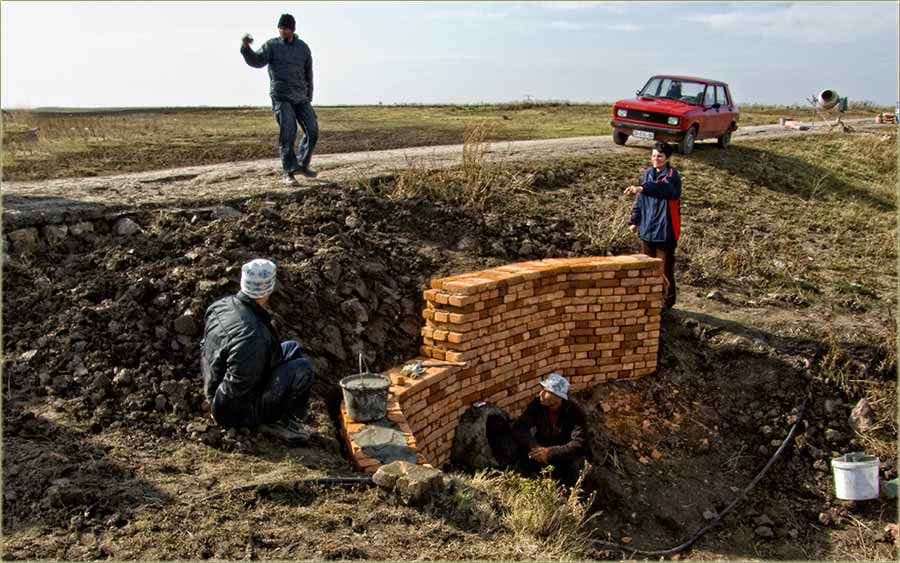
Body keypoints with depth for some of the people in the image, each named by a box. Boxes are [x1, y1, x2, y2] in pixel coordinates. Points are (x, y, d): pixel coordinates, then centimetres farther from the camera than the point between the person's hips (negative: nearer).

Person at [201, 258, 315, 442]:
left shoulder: (222, 305, -7)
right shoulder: (252, 336, -36)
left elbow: (205, 347, 10)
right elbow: (235, 390, -31)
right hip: (239, 411, -9)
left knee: (292, 348, 12)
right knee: (302, 369, -17)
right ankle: (278, 421, 3)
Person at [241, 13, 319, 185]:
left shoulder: (303, 48, 11)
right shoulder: (272, 45, 0)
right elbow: (256, 61, -15)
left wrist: (308, 99, 21)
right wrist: (246, 47, -35)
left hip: (300, 98, 4)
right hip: (281, 97, -4)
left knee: (312, 132, -2)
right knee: (288, 134, -15)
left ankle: (302, 165, 18)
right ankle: (288, 173, -9)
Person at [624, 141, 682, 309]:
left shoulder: (672, 175, -13)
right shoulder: (648, 173, 9)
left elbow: (663, 187, -37)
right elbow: (639, 200, 16)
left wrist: (642, 188, -52)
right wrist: (634, 220, 13)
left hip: (665, 230, -7)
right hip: (646, 230, 7)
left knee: (665, 268, 1)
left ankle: (667, 301, 15)